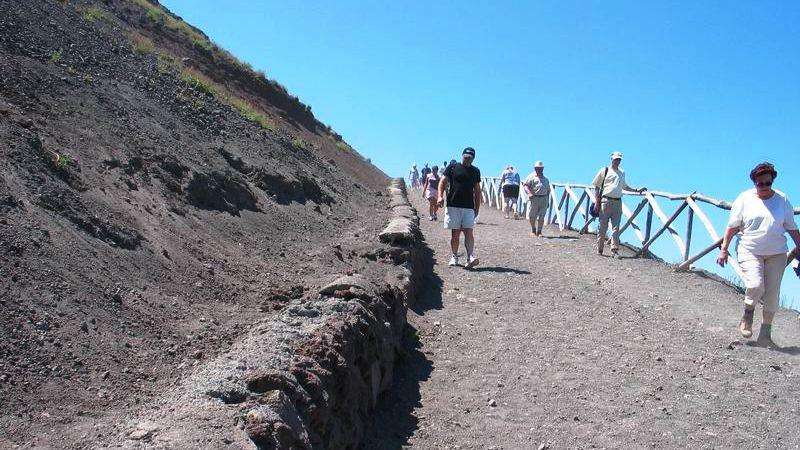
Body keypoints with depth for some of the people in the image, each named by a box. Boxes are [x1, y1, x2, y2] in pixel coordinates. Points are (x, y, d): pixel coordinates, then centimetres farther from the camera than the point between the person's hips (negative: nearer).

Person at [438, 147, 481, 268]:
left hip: (468, 207, 1)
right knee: (455, 233, 3)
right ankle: (454, 257, 15)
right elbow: (443, 182, 4)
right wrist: (440, 196, -12)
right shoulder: (452, 167, 6)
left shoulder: (475, 171, 14)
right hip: (453, 205, -1)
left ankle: (471, 257, -19)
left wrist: (477, 207, 14)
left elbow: (477, 191, 18)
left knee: (469, 232, -9)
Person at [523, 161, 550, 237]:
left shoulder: (546, 179, 22)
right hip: (534, 198, -3)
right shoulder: (531, 177, 5)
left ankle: (539, 232, 3)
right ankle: (533, 230, 20)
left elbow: (548, 190, 25)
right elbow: (525, 185, -7)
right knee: (532, 216, 1)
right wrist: (529, 193, -24)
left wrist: (548, 201, 19)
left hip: (544, 199, 3)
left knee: (541, 217, -3)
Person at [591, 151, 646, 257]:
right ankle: (599, 250, 8)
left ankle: (615, 250, -3)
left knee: (616, 227, -2)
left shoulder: (622, 173, 18)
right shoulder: (604, 171, 3)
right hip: (606, 201, -4)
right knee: (602, 226, -2)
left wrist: (636, 190, 24)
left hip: (618, 202, 4)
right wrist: (597, 201, -5)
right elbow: (596, 186, 4)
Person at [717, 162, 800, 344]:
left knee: (772, 294, 2)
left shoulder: (782, 199, 6)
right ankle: (747, 315, 9)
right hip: (750, 252, -2)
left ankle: (765, 333, 14)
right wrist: (724, 249, 0)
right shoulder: (744, 199, 0)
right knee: (755, 285, -21)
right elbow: (732, 227, 3)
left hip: (776, 254, 3)